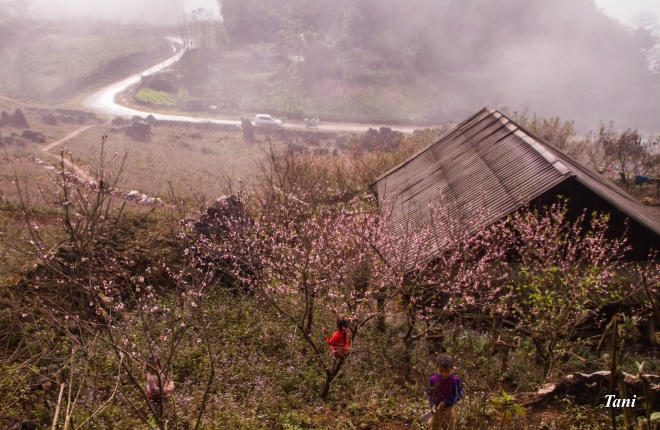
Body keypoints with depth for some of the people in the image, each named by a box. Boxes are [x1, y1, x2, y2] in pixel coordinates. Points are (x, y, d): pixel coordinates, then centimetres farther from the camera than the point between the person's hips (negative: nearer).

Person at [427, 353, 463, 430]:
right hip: (436, 409, 1)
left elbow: (458, 395, -17)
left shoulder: (455, 380, -21)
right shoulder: (433, 379, -17)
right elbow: (430, 394, -7)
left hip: (449, 409, -1)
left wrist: (445, 403, -24)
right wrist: (432, 405, -22)